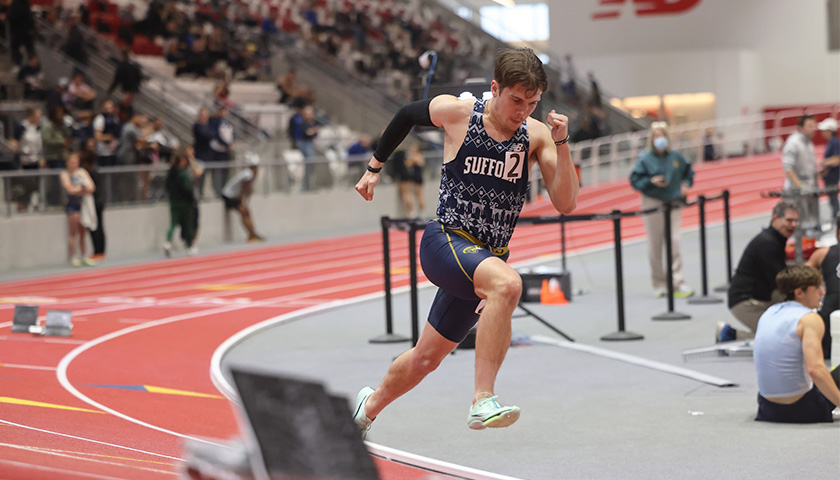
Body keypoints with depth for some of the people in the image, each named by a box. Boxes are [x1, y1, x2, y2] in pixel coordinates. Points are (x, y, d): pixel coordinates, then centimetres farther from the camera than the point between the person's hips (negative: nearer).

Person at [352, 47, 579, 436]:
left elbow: (566, 204, -10)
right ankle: (482, 402, -38)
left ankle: (370, 405, 44)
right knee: (507, 283, -36)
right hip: (444, 242, -4)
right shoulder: (456, 112, -8)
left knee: (427, 357, 16)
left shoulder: (536, 135, -3)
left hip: (487, 257, 4)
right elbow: (406, 116, 13)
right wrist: (374, 167, 21)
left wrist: (561, 143, -21)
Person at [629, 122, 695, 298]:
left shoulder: (676, 157, 8)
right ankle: (659, 283, 13)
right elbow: (635, 180, -3)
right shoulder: (645, 159, -1)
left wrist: (686, 184, 4)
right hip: (653, 205, -2)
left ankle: (677, 283, -9)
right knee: (655, 246, 1)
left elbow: (688, 171, 22)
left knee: (674, 243, -7)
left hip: (673, 205, 2)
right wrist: (651, 182, -17)